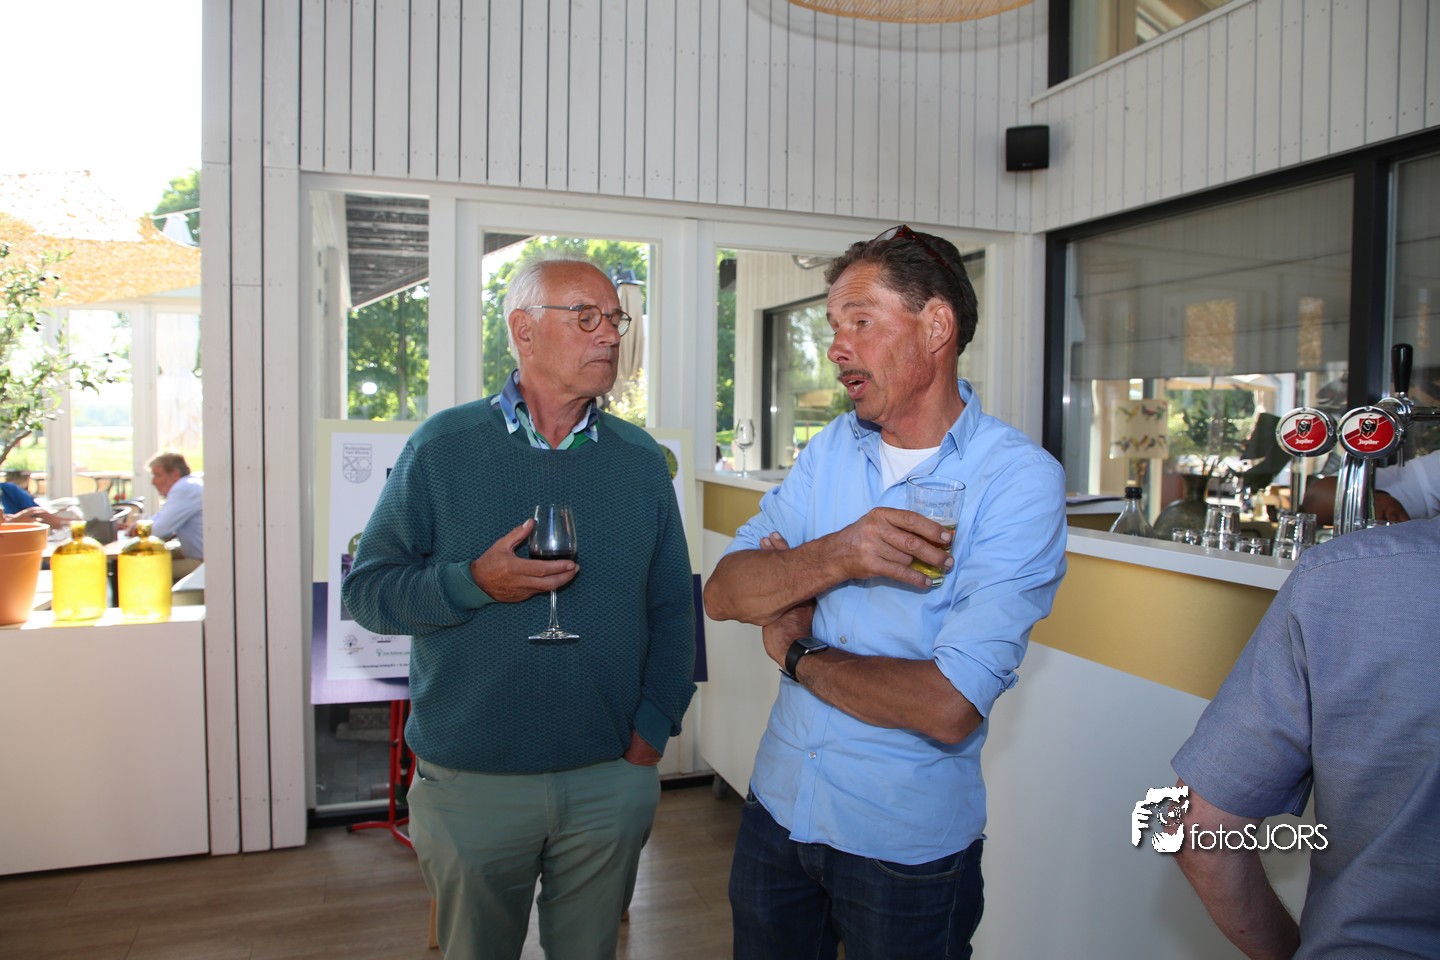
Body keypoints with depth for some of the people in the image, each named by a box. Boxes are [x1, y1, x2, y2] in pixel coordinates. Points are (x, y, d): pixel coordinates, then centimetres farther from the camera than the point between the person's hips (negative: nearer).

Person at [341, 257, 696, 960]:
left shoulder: (641, 459, 2)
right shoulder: (443, 446, -5)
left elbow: (672, 606, 6)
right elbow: (366, 589, -4)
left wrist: (653, 727, -3)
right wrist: (475, 583, -20)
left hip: (609, 779, 2)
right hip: (469, 782, -1)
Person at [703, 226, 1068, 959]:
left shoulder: (1019, 479, -18)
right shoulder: (830, 449, 1)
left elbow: (947, 707, -26)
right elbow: (723, 593, -5)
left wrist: (796, 652, -12)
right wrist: (835, 556, -23)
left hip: (907, 844, -5)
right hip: (777, 808, 5)